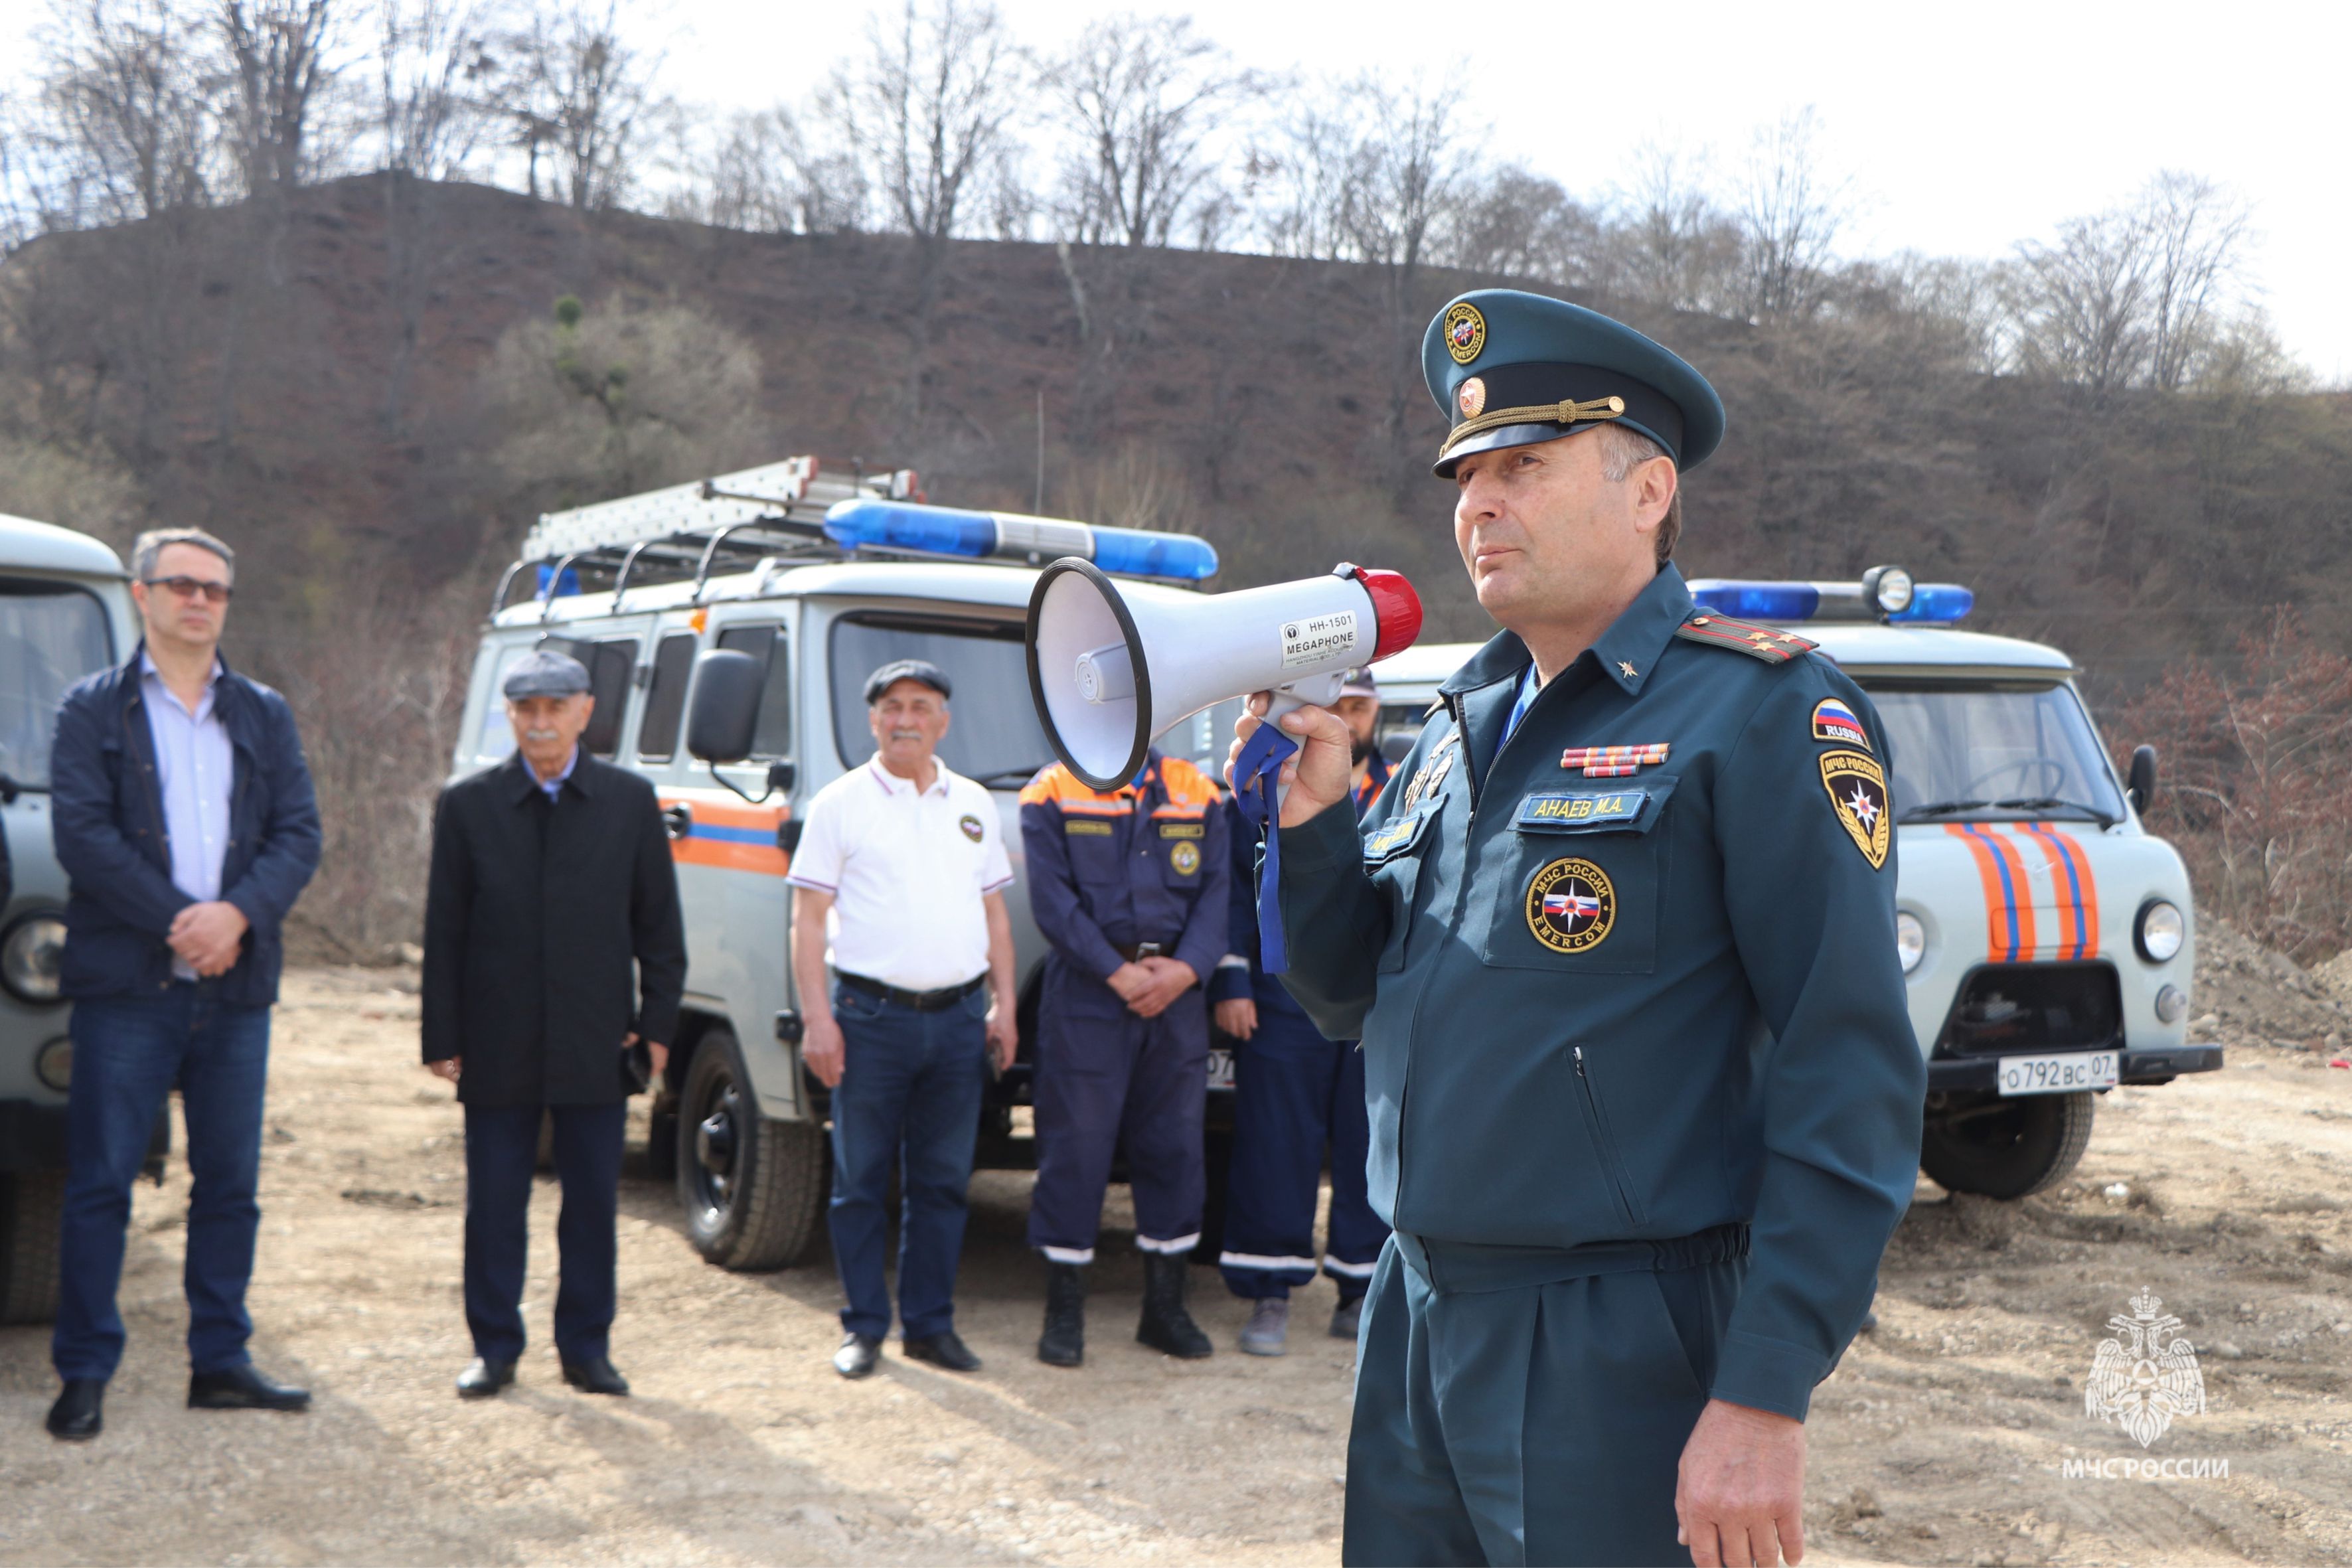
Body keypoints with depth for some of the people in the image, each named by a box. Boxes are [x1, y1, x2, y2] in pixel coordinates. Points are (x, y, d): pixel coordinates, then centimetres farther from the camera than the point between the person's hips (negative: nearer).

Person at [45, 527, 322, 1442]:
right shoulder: (94, 709, 4)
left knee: (230, 1185, 8)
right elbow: (81, 833, -7)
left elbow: (299, 833, 5)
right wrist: (179, 921, -15)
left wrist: (237, 915, -12)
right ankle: (84, 1374, 8)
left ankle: (220, 1362, 17)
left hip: (235, 988, 4)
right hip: (126, 987, -3)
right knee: (101, 1184, -1)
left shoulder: (265, 716, 14)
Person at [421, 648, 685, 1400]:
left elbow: (659, 924, 6)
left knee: (594, 1204, 7)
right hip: (498, 1048, 0)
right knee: (495, 1205, 6)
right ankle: (495, 1347, 18)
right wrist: (443, 1040, -2)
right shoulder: (467, 805, 2)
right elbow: (443, 933, 2)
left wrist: (657, 1024, 0)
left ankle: (586, 1349, 18)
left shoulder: (631, 801, 4)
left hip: (596, 1047, 1)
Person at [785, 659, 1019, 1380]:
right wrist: (817, 1018, -10)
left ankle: (931, 1324, 16)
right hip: (871, 1015, -3)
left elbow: (994, 912, 18)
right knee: (862, 1181, 2)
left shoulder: (974, 805, 14)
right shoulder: (841, 803, 1)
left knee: (944, 1182, 7)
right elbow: (808, 919, -2)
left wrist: (1004, 1004, 9)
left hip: (959, 1017, 4)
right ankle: (864, 1326, 11)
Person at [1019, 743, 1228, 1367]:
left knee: (1175, 1146, 7)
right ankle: (1064, 1311, 9)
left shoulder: (1196, 792, 10)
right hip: (1085, 994, -3)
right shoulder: (1051, 793, 1)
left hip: (1177, 995, 3)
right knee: (1075, 1148, -1)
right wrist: (1119, 972, -15)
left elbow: (1217, 890, 4)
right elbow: (1052, 901, -8)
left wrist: (1185, 969, -11)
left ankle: (1166, 1305, 19)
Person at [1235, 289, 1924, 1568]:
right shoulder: (1465, 725, 14)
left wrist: (1763, 1396, -21)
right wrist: (1309, 813, 1)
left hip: (1623, 1360, -7)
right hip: (1417, 1317, 7)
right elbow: (1349, 1001, 19)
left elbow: (1852, 1074, -15)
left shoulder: (1756, 710, -10)